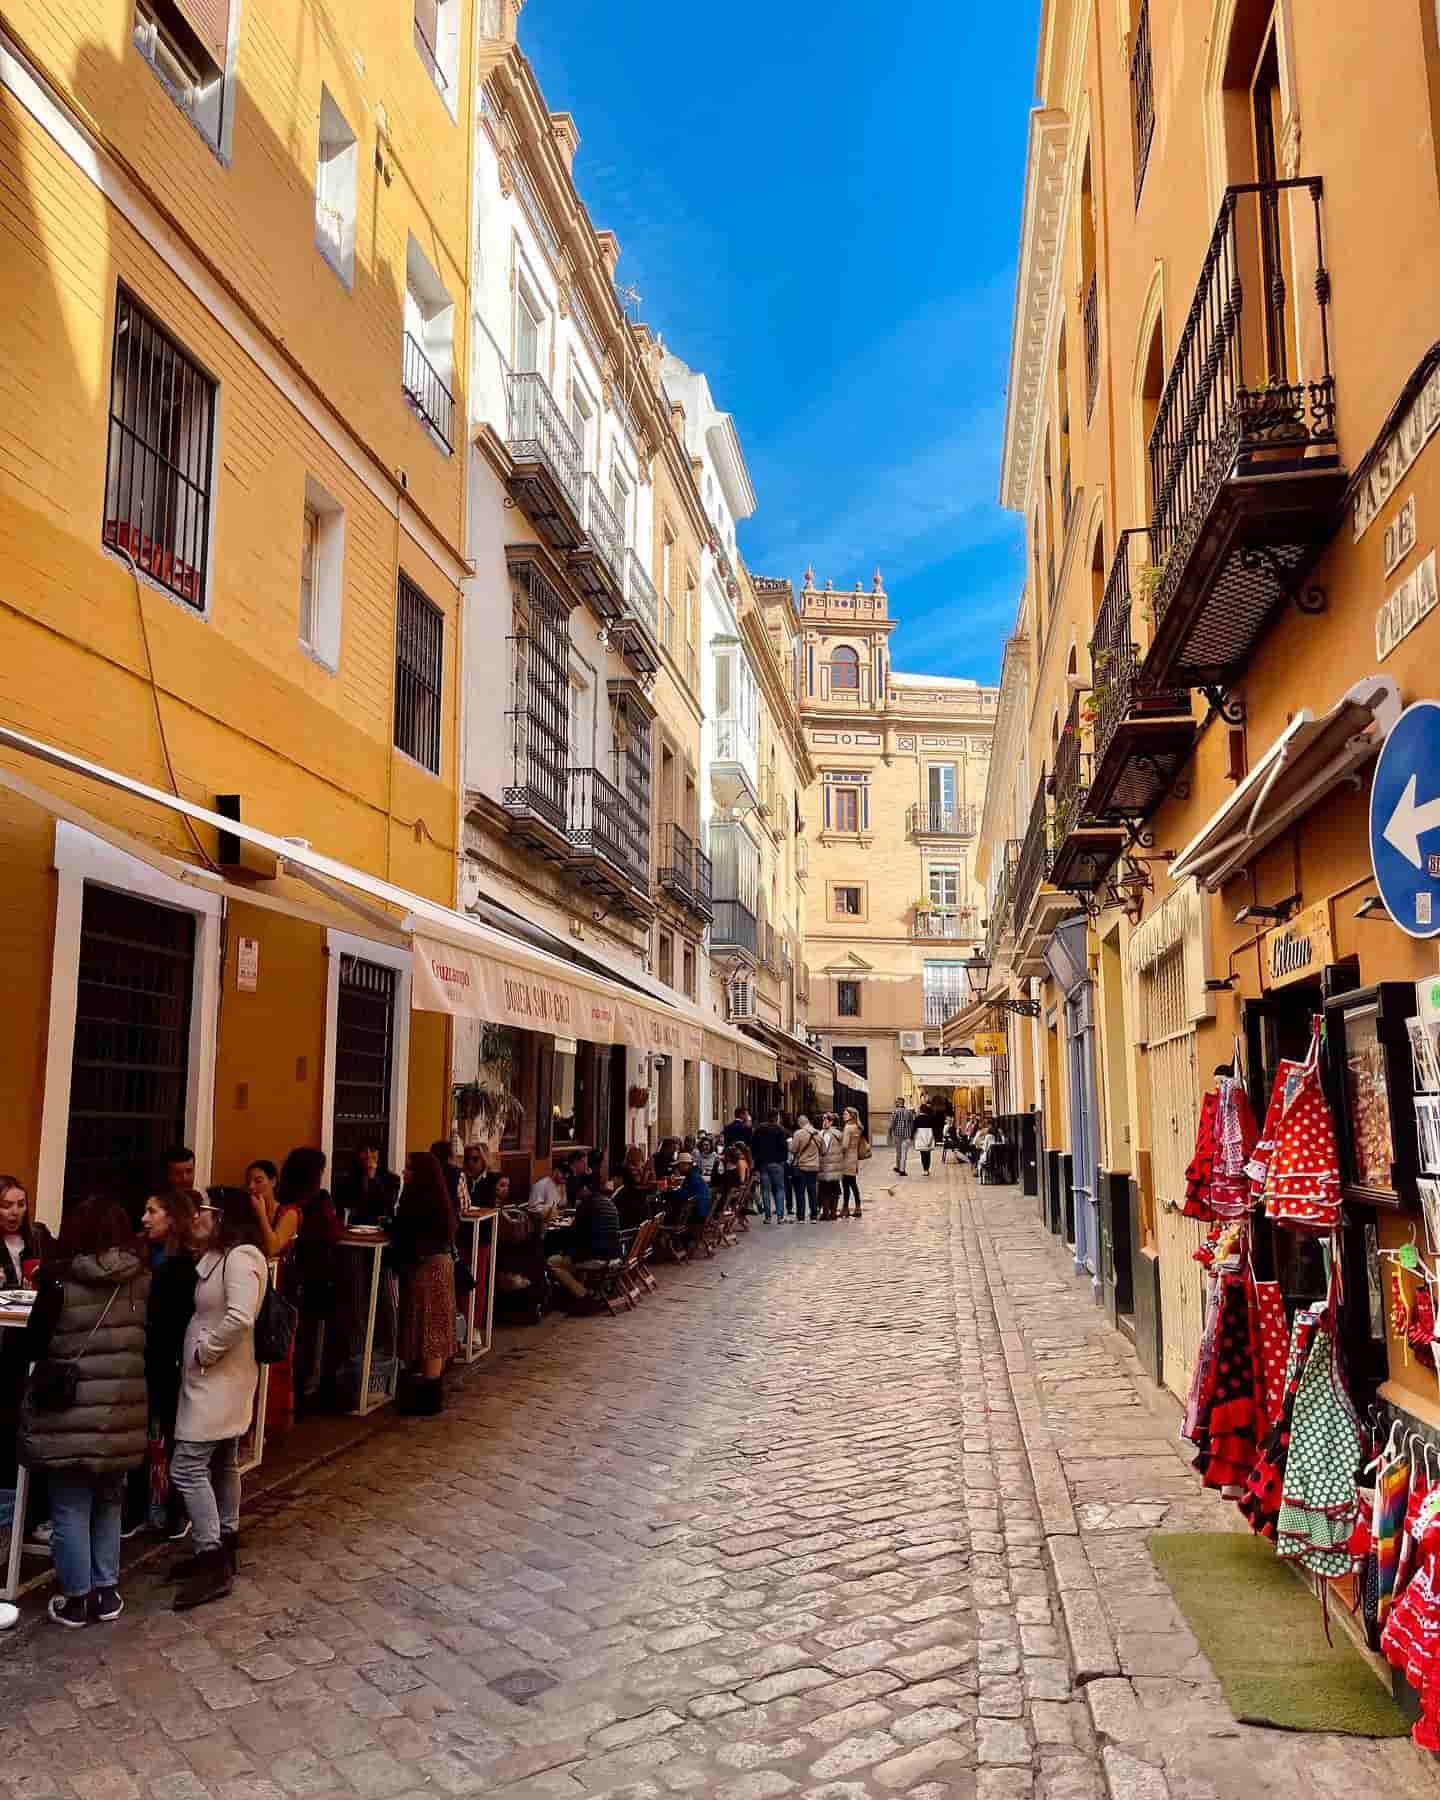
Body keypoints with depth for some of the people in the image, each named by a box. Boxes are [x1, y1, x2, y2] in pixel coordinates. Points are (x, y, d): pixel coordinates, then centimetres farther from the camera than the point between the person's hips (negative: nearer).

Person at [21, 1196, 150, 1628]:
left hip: (71, 1415, -3)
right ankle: (106, 1592, 27)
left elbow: (33, 1346, -4)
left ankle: (76, 1599, 20)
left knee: (70, 1508, 11)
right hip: (121, 1414, 4)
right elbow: (153, 1346, 5)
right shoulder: (144, 1281, -2)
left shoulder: (60, 1279, -11)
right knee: (108, 1502, 20)